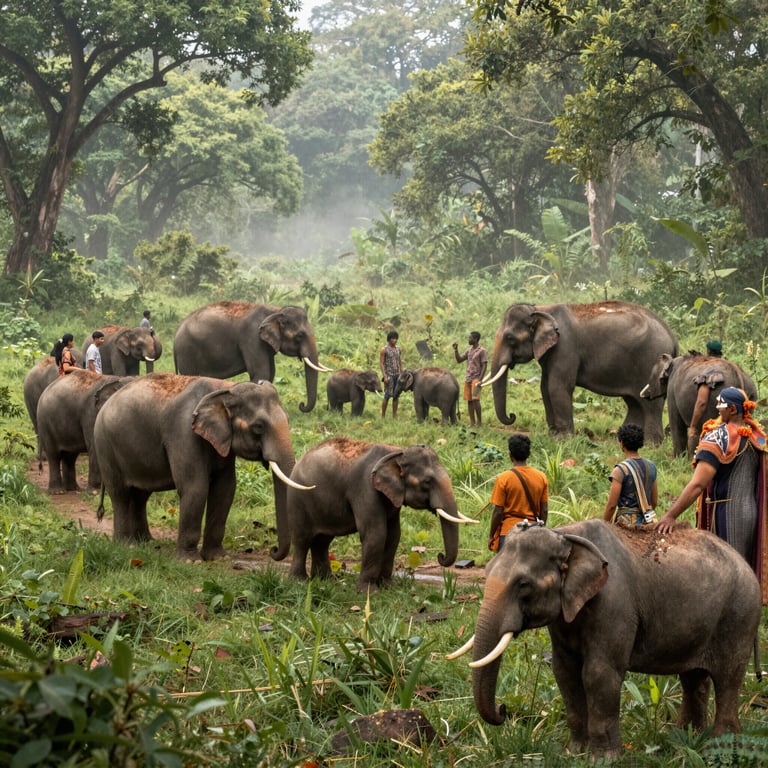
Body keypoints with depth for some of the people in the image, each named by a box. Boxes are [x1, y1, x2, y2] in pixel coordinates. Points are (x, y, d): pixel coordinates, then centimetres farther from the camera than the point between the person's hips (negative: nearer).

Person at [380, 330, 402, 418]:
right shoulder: (384, 350, -5)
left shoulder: (398, 349, 11)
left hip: (397, 375, 5)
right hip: (389, 375, -5)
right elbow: (381, 363, -8)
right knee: (387, 396, -6)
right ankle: (383, 416, 0)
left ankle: (394, 416, 8)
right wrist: (384, 376, -16)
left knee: (396, 396, 4)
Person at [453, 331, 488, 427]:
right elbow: (459, 360, 17)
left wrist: (480, 380, -17)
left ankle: (479, 423, -10)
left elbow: (484, 366, -9)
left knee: (475, 400, -15)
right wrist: (456, 350, 2)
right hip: (468, 379, 7)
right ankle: (472, 423, 5)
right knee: (469, 401, 3)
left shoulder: (482, 351, -5)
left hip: (476, 379, -7)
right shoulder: (469, 351, 15)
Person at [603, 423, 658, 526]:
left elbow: (611, 505, -12)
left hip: (626, 521, -6)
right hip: (646, 522, 6)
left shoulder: (620, 470, -12)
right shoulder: (651, 466, 7)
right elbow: (654, 501, 14)